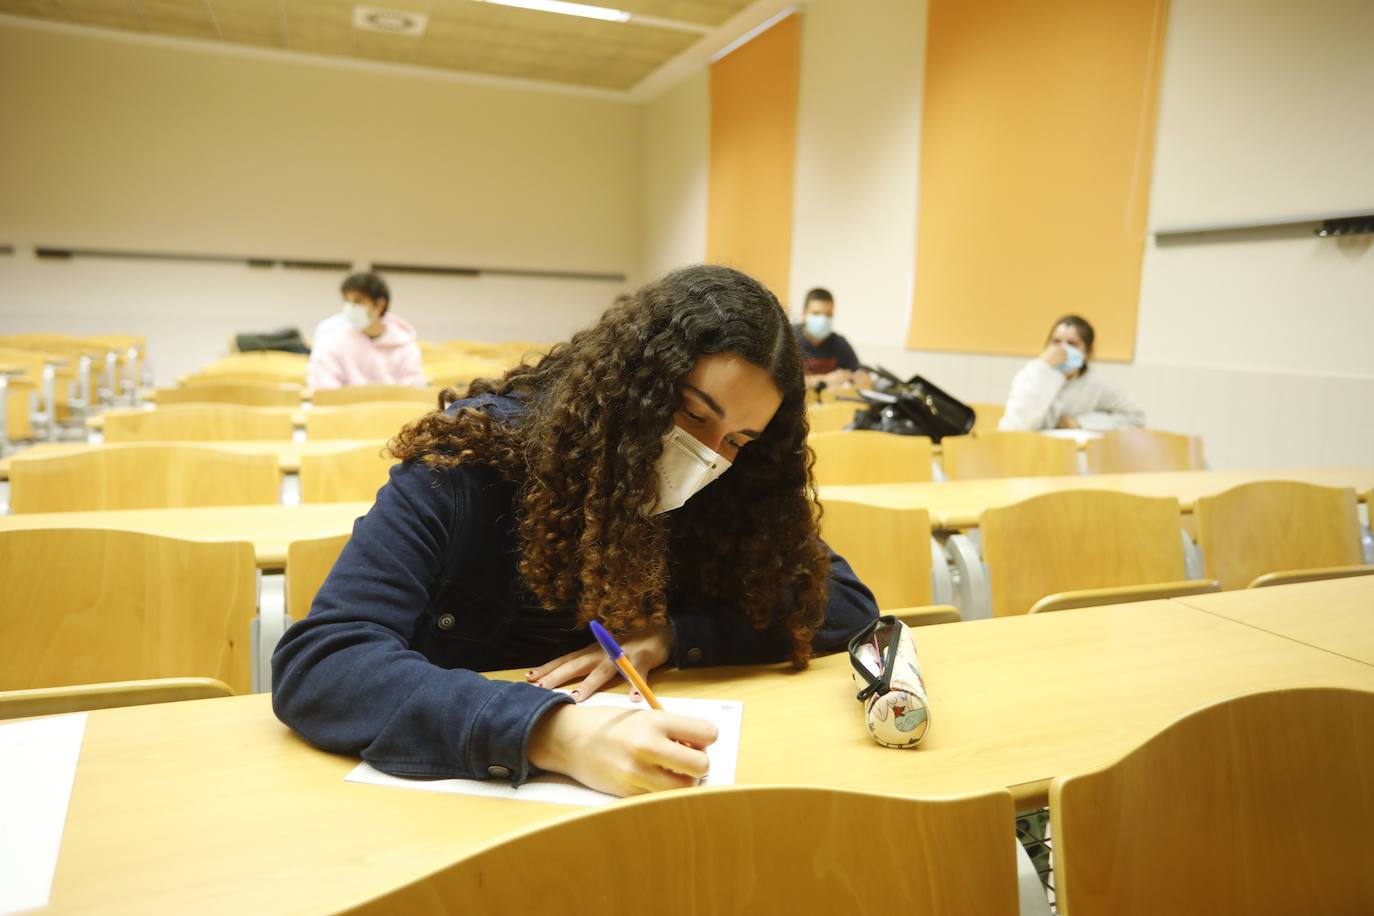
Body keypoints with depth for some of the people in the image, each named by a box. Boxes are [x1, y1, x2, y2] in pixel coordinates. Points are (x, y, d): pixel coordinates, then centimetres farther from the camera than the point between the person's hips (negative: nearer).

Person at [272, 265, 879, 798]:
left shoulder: (723, 494, -6)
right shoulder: (474, 458, -17)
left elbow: (847, 603, -3)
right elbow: (315, 663, -26)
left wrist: (669, 634, -17)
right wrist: (552, 731, -40)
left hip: (633, 791, 2)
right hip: (452, 781, -1)